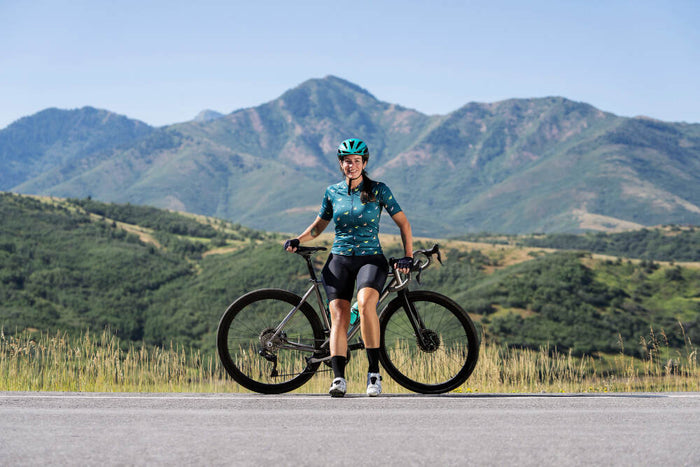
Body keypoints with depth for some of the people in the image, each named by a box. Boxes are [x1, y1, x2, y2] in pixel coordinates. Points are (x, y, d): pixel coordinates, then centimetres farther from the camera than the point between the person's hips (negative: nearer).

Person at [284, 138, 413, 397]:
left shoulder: (378, 190, 2)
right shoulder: (332, 193, 10)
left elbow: (403, 223, 5)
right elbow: (319, 225, 22)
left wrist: (407, 256, -4)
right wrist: (298, 240, 5)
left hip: (371, 259, -3)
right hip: (339, 259, 3)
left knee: (365, 303, -30)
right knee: (339, 316, -15)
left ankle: (374, 371, -22)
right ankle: (339, 378, -18)